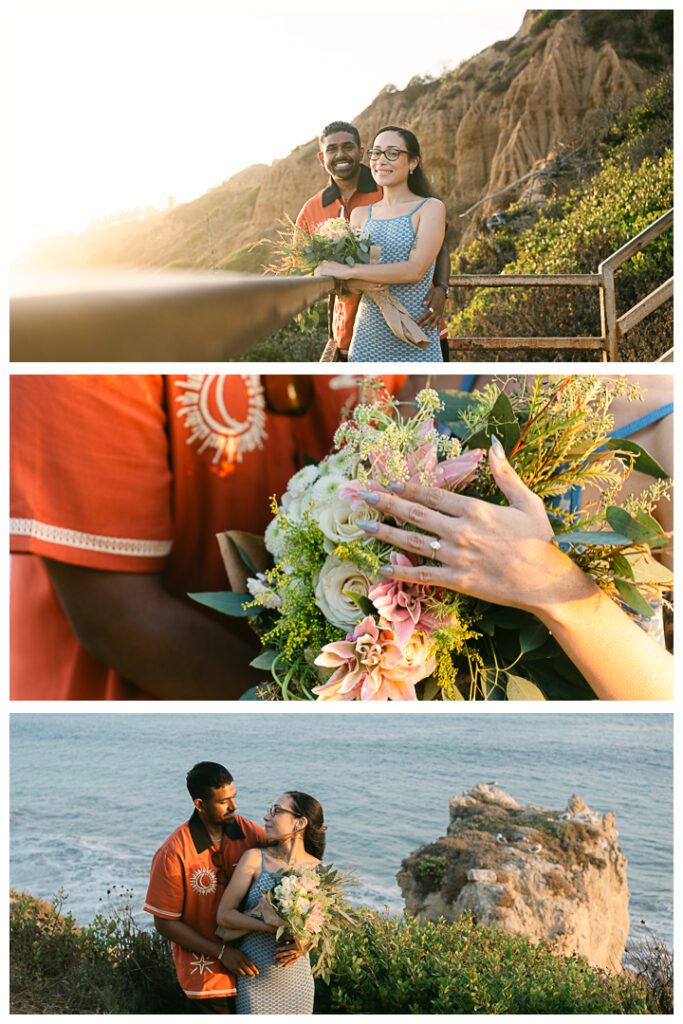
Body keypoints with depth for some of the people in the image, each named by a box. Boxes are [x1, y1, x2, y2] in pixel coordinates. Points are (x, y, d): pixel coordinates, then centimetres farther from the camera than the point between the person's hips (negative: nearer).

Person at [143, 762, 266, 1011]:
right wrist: (222, 952, -15)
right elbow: (165, 923, -10)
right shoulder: (173, 854, -15)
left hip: (252, 961, 4)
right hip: (210, 972, -3)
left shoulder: (252, 833, -5)